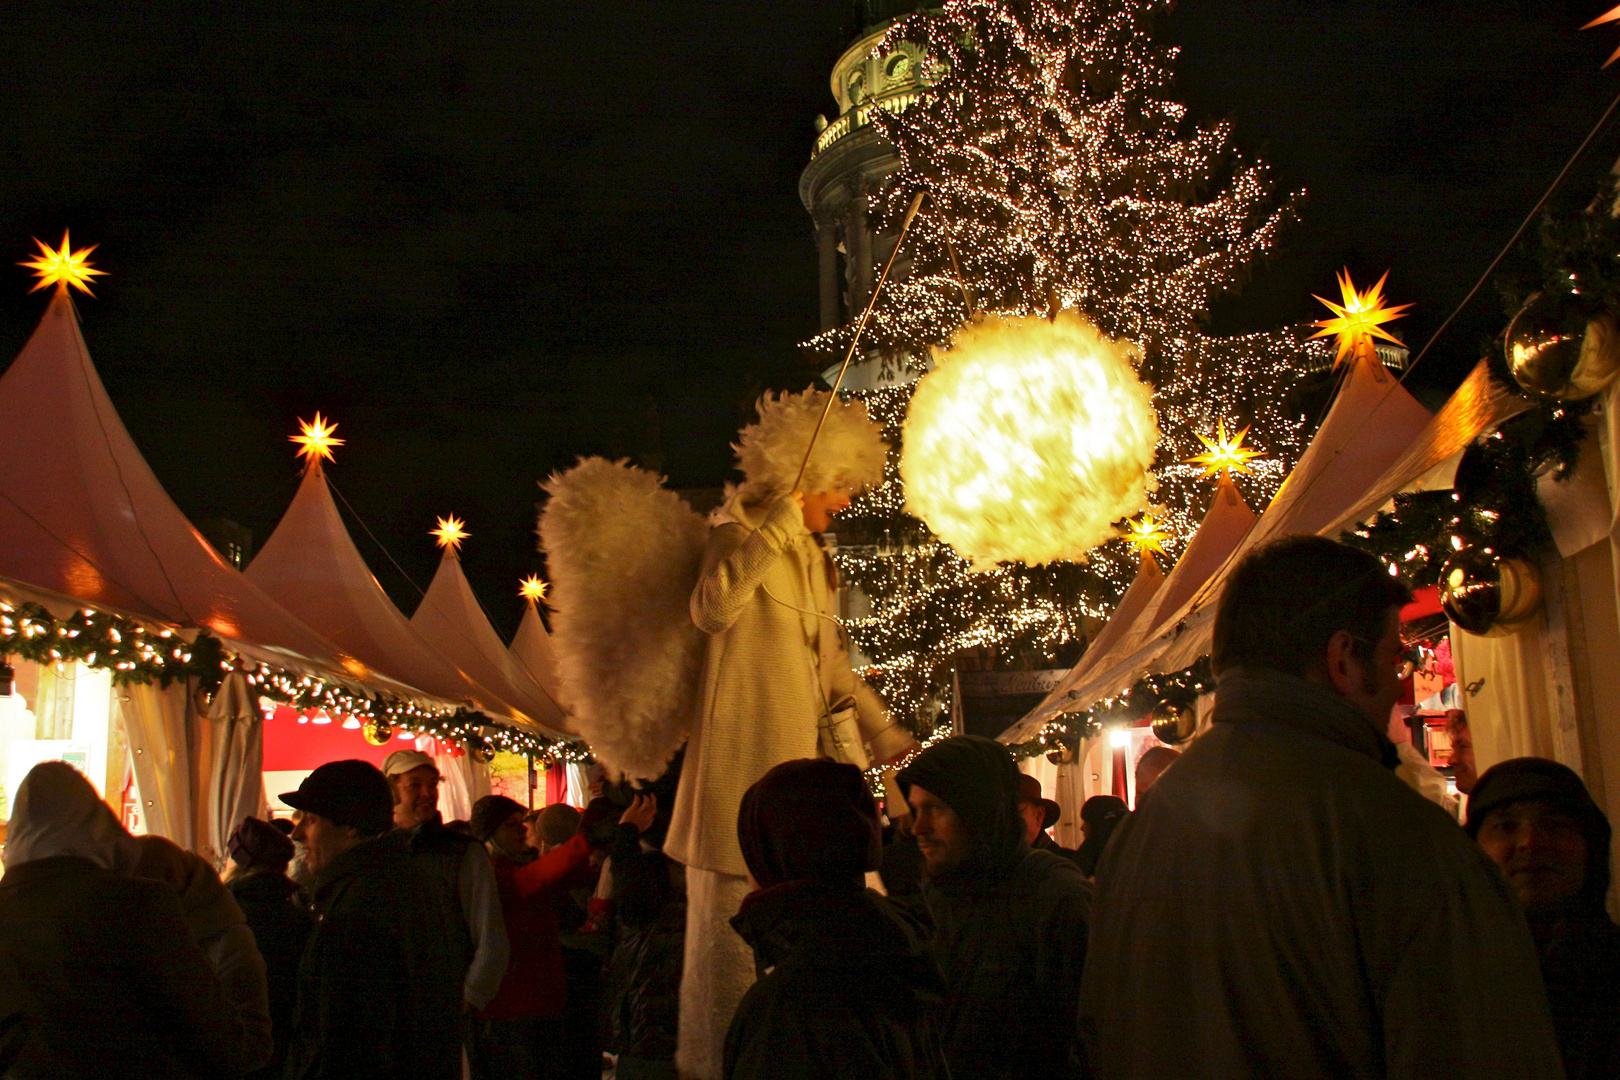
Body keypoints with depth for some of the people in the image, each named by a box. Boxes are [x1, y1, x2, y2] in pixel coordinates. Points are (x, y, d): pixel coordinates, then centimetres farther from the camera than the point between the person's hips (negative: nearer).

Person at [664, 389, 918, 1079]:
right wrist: (779, 524, -22)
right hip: (747, 763, -8)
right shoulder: (736, 529, -4)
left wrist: (886, 736, 23)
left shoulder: (812, 555, 20)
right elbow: (712, 608, -26)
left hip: (807, 759, 8)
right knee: (737, 926, -4)